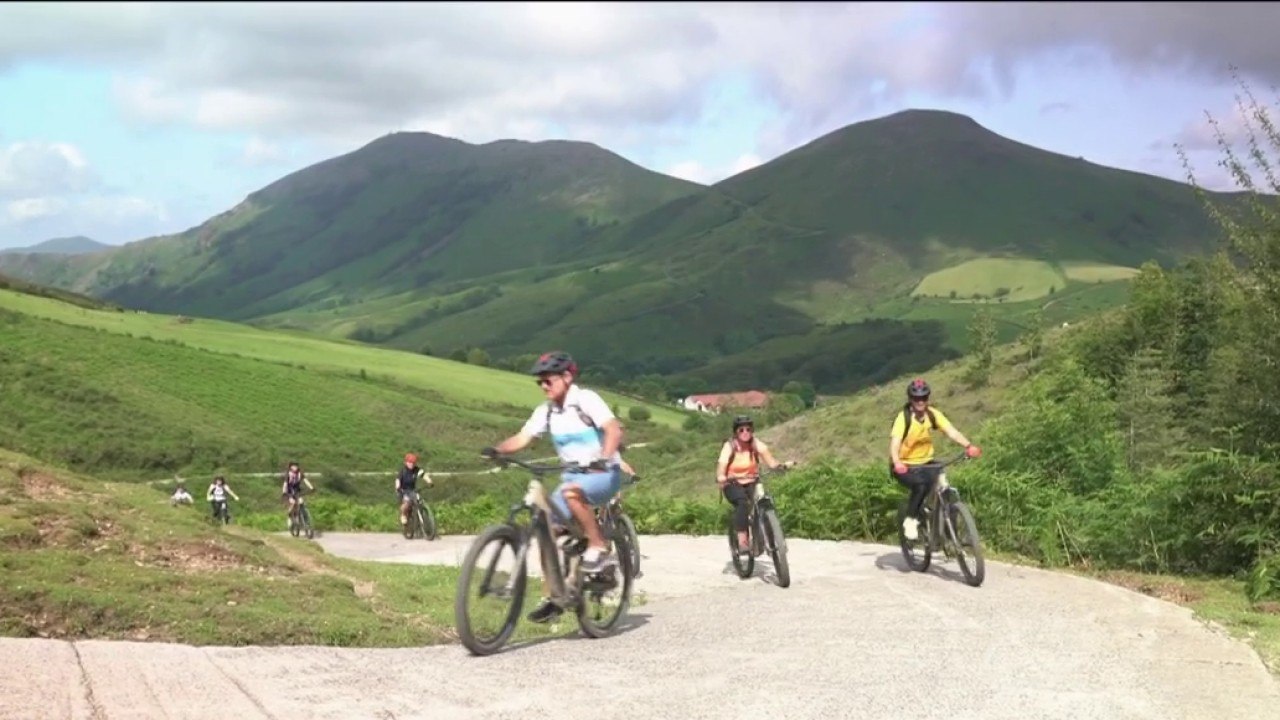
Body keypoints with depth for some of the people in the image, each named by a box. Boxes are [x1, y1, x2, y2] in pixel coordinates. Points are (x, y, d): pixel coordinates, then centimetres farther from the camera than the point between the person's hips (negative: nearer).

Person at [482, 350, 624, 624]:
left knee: (571, 491, -37)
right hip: (574, 475, 7)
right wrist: (497, 450, -23)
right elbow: (521, 438, -3)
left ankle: (599, 549, -23)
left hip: (604, 474, -7)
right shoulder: (546, 411, 4)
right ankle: (553, 596, 5)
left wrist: (603, 459, -43)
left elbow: (613, 429, -26)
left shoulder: (586, 399, -14)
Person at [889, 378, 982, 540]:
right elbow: (894, 443, -33)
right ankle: (910, 521, -13)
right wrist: (897, 463, -52)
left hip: (925, 463, 4)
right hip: (904, 466, -4)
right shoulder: (903, 417, -20)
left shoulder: (933, 414, -7)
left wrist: (968, 446, -37)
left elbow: (951, 431, -20)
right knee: (921, 484, -33)